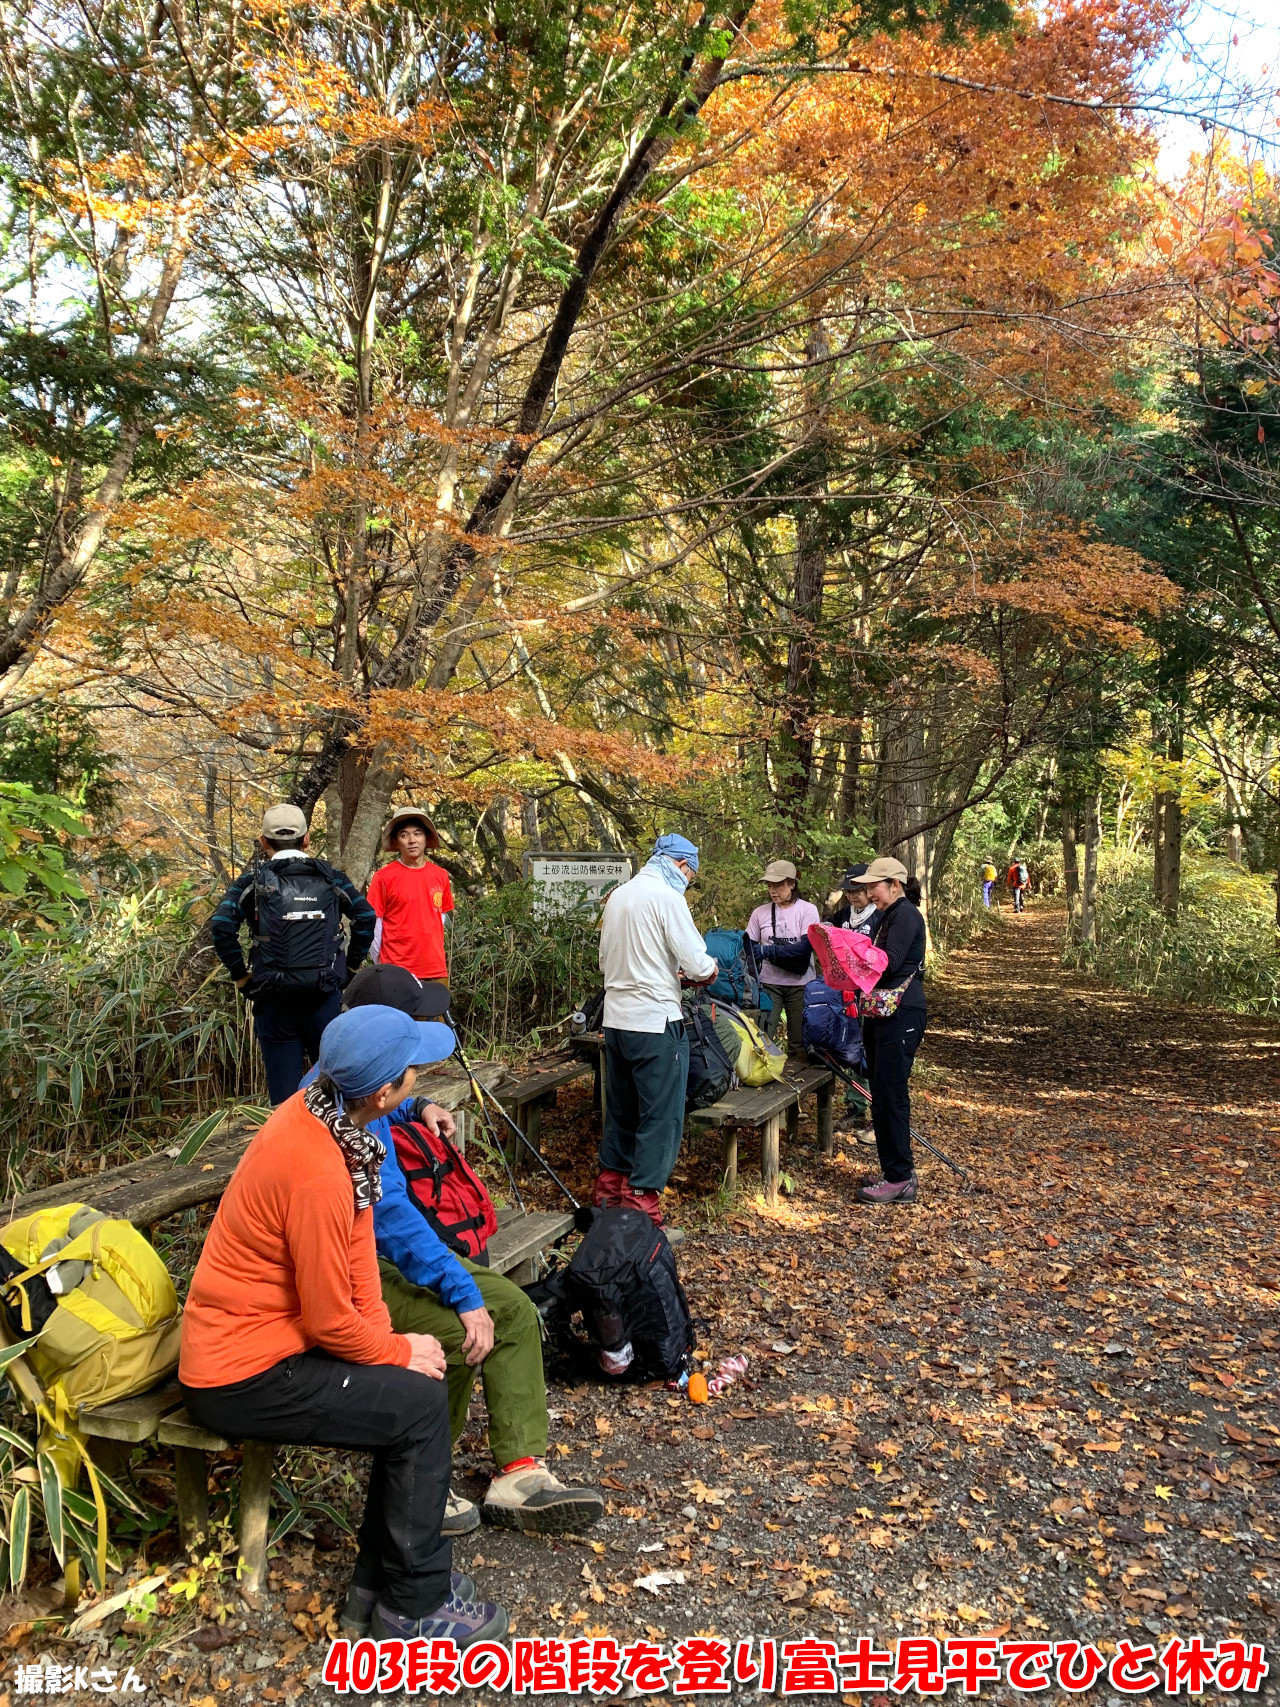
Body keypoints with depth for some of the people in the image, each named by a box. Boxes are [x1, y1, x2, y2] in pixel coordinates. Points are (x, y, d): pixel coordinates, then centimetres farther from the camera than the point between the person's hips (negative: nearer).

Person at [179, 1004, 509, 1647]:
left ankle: (378, 1581, 21)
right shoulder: (319, 1173, -32)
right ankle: (414, 1605, 8)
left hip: (255, 1336, 9)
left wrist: (386, 1337, -3)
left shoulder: (319, 1109, -4)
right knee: (420, 1404, -10)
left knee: (409, 1387, 8)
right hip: (243, 1376, -9)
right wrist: (399, 1351, -6)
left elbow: (359, 1244, 3)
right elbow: (331, 1321, -22)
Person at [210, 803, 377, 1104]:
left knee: (284, 1090, 6)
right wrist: (349, 965, 9)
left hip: (273, 998, -1)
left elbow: (221, 926, -9)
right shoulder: (330, 877, 8)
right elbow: (366, 916, 1)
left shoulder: (253, 880, 3)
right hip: (325, 994, 1)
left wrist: (240, 976, -1)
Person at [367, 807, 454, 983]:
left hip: (436, 970, 4)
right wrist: (381, 964, 0)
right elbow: (373, 924, -2)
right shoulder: (384, 877, -4)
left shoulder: (441, 876, 8)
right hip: (397, 971, -4)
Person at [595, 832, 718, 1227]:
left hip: (615, 1019, 8)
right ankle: (641, 1201, 2)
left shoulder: (617, 896, 11)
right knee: (661, 1115, 0)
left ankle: (610, 1187, 26)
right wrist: (708, 972, 6)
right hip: (655, 1022, -8)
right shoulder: (667, 898, -13)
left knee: (621, 1108, 18)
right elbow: (698, 964, -17)